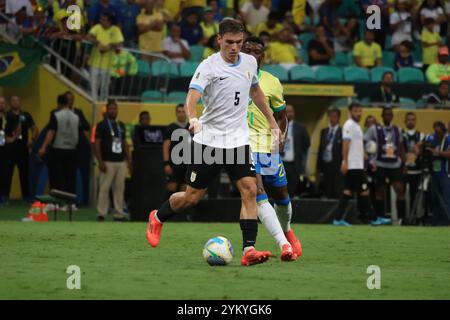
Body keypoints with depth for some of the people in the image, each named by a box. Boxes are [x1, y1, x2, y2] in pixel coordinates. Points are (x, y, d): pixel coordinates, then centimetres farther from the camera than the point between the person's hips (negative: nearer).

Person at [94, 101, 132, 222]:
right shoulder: (102, 125, -3)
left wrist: (129, 160, 12)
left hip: (121, 162, 5)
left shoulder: (121, 125, 15)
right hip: (108, 162, -5)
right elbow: (96, 144, -6)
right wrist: (100, 162, -13)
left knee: (119, 188, 5)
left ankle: (119, 214, 8)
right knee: (104, 188, -5)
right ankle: (101, 214, -1)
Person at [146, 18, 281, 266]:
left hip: (238, 139, 4)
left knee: (249, 190, -14)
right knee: (192, 197, 3)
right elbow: (192, 96, -28)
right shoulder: (208, 66, -13)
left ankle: (249, 250, -16)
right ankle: (158, 218, 33)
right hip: (208, 140, -4)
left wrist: (271, 121, 24)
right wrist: (192, 119, -48)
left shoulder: (250, 62, 5)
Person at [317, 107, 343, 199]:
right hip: (325, 166, 5)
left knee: (337, 194, -6)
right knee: (327, 192, 6)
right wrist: (319, 167, 11)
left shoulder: (342, 132, -3)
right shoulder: (324, 132, 15)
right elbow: (320, 150, 15)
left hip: (337, 166, -5)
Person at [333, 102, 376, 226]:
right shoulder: (349, 125, -11)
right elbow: (345, 144, -18)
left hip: (358, 165, 9)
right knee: (364, 191, -5)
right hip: (353, 165, -9)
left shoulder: (356, 126, 19)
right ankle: (370, 217, 1)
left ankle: (338, 219, 3)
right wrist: (345, 162, -24)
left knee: (348, 191, 6)